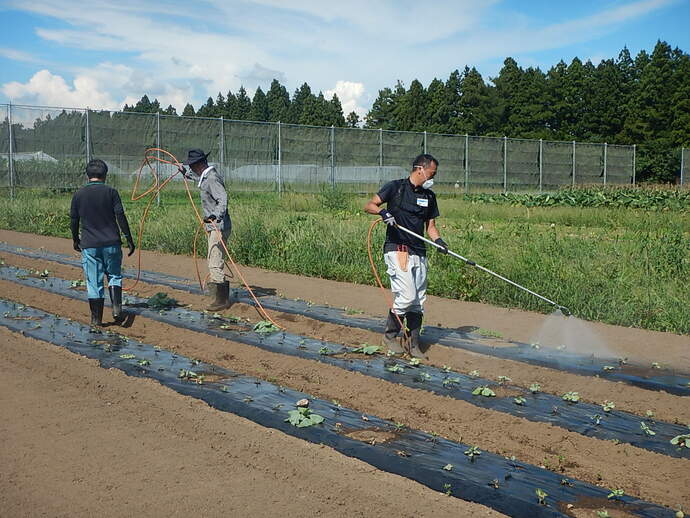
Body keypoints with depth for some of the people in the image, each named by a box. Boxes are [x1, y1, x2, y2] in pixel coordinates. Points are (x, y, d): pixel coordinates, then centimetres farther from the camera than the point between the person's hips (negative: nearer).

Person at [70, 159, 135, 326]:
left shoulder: (78, 195, 3)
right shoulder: (111, 192, -3)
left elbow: (74, 220, 9)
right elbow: (120, 216, -7)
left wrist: (75, 240, 24)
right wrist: (129, 239, -1)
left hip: (89, 245, 1)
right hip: (111, 243, -1)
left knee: (94, 282, 6)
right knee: (114, 276, 16)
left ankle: (96, 319, 9)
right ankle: (117, 308, -1)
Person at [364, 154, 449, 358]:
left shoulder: (429, 196, 15)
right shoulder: (396, 187, -1)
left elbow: (430, 226, 17)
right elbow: (369, 205, -5)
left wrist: (438, 241, -3)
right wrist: (382, 211, -26)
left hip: (419, 253, 6)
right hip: (397, 250, -6)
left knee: (418, 301, 6)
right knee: (407, 296, -14)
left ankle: (413, 344, 15)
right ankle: (390, 335, 6)